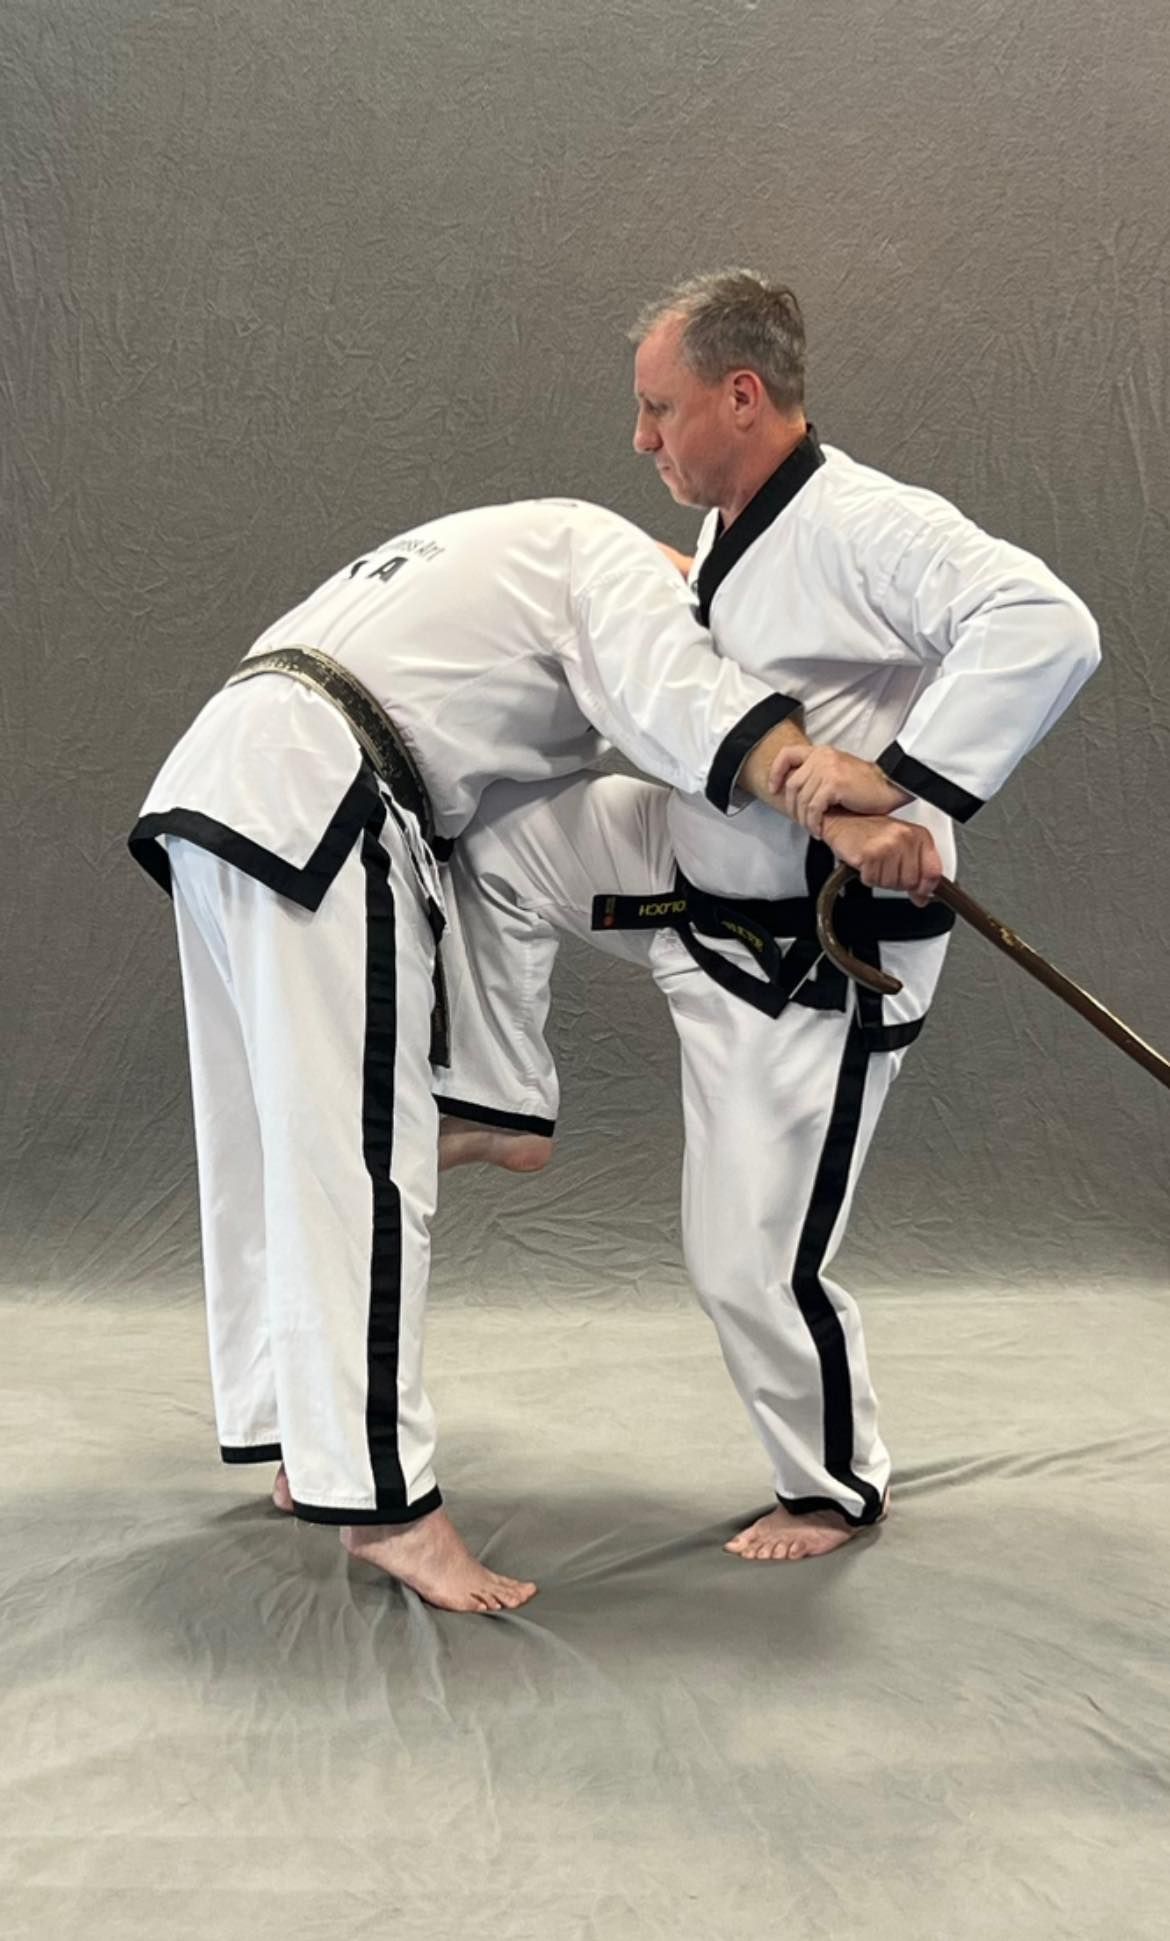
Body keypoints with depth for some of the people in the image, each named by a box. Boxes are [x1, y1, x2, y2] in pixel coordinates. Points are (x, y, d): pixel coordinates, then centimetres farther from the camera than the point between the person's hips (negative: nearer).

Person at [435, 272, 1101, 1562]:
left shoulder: (867, 525, -25)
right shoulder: (735, 532, 4)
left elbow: (1048, 629, -38)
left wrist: (893, 780, -41)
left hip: (814, 960, -8)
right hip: (702, 880, 8)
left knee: (752, 1262, 0)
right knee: (494, 833, 4)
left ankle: (835, 1485, 28)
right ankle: (499, 1108, 18)